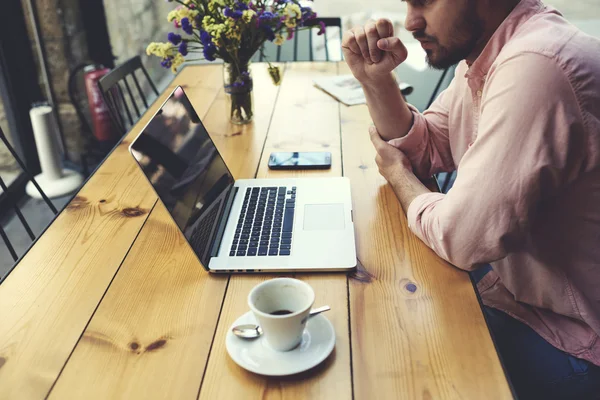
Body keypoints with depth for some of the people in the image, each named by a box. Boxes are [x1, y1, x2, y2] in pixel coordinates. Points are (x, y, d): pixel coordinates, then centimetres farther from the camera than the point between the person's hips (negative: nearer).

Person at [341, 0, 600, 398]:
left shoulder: (536, 66, -31)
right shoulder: (483, 49, -1)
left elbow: (462, 239, -31)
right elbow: (425, 151, 8)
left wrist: (397, 174, -11)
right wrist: (376, 79, -8)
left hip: (565, 343, -7)